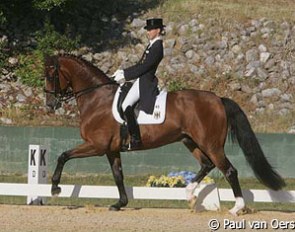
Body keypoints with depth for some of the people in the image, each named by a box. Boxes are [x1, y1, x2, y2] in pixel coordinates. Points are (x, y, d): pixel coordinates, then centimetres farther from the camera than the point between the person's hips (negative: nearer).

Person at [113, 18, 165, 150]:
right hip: (142, 80, 10)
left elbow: (144, 67, -19)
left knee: (126, 105, -22)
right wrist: (123, 72, 9)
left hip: (146, 82, -10)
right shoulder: (151, 45, 16)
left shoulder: (157, 47, -14)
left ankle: (135, 139, -20)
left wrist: (125, 76, -15)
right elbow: (140, 65, 19)